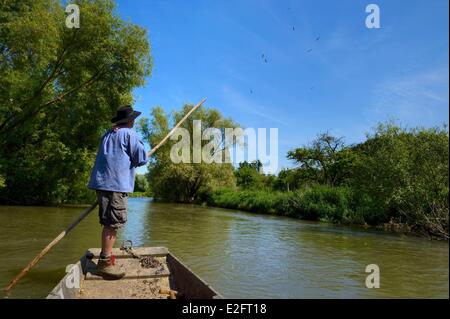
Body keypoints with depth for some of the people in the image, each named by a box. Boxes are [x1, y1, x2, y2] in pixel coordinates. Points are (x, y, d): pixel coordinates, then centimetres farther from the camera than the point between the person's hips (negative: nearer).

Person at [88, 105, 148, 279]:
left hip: (101, 180, 9)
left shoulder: (108, 134, 22)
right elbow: (141, 158, -6)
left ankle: (106, 258, 20)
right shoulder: (129, 134, -1)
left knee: (109, 222, 14)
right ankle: (105, 262, -7)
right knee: (113, 222, -8)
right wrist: (132, 161, 13)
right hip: (117, 182, -8)